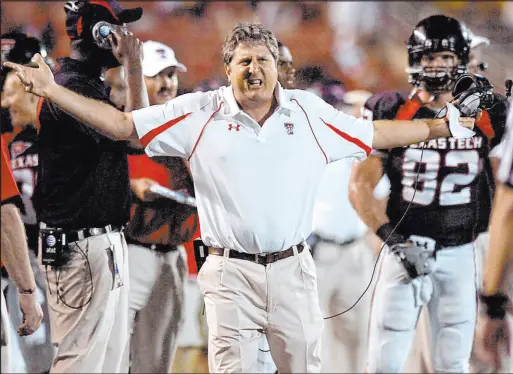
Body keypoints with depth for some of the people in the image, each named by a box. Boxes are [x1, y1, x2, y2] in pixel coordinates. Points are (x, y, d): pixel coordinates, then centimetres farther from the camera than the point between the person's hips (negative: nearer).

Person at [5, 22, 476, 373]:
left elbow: (376, 134, 19)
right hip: (230, 271, -2)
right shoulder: (199, 113, 3)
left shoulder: (309, 112, 8)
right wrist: (53, 91, -4)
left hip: (293, 271, 2)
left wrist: (445, 126, 18)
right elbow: (122, 124, 3)